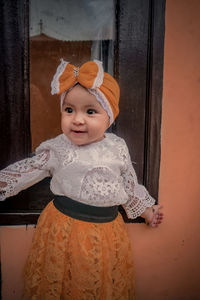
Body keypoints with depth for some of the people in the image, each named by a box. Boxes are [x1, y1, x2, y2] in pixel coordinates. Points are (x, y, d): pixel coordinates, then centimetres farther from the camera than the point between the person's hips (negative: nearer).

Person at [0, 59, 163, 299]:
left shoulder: (117, 148, -4)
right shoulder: (57, 148, -8)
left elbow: (129, 183, 9)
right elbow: (26, 171, 2)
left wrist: (146, 210, 17)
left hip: (106, 228, 2)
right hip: (64, 228, -1)